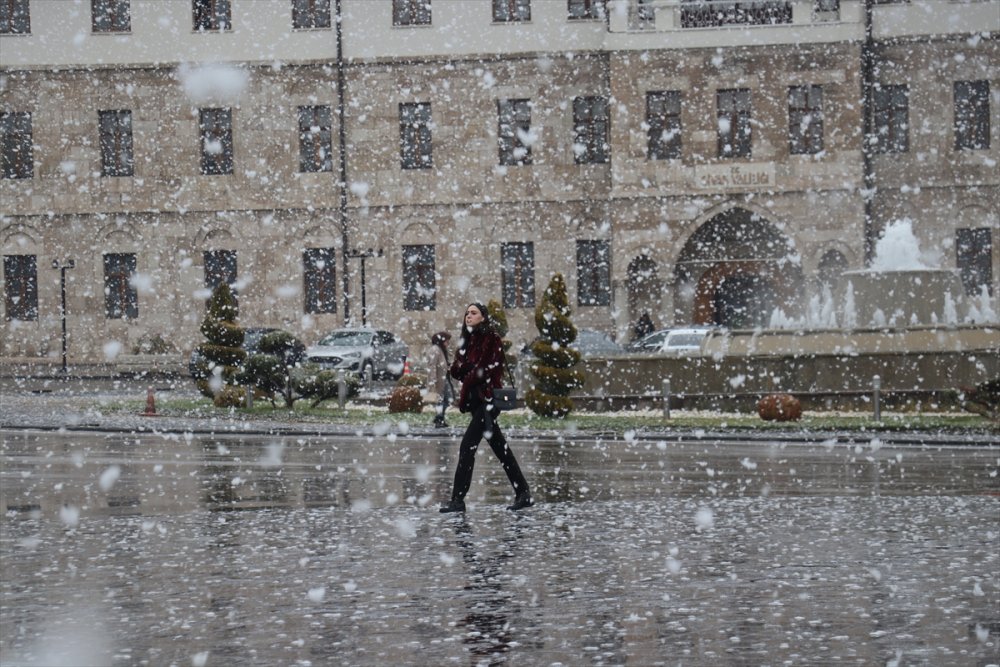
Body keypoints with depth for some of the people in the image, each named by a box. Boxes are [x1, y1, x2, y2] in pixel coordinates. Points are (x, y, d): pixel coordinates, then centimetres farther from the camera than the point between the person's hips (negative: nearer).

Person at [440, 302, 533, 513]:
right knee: (500, 448, 10)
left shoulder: (492, 339, -6)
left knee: (468, 446, -12)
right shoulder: (466, 341, 16)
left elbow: (493, 369, -14)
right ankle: (523, 493, 16)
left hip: (487, 399, -8)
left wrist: (470, 375, -9)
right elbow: (456, 371, 10)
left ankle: (458, 499, -11)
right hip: (474, 399, 8)